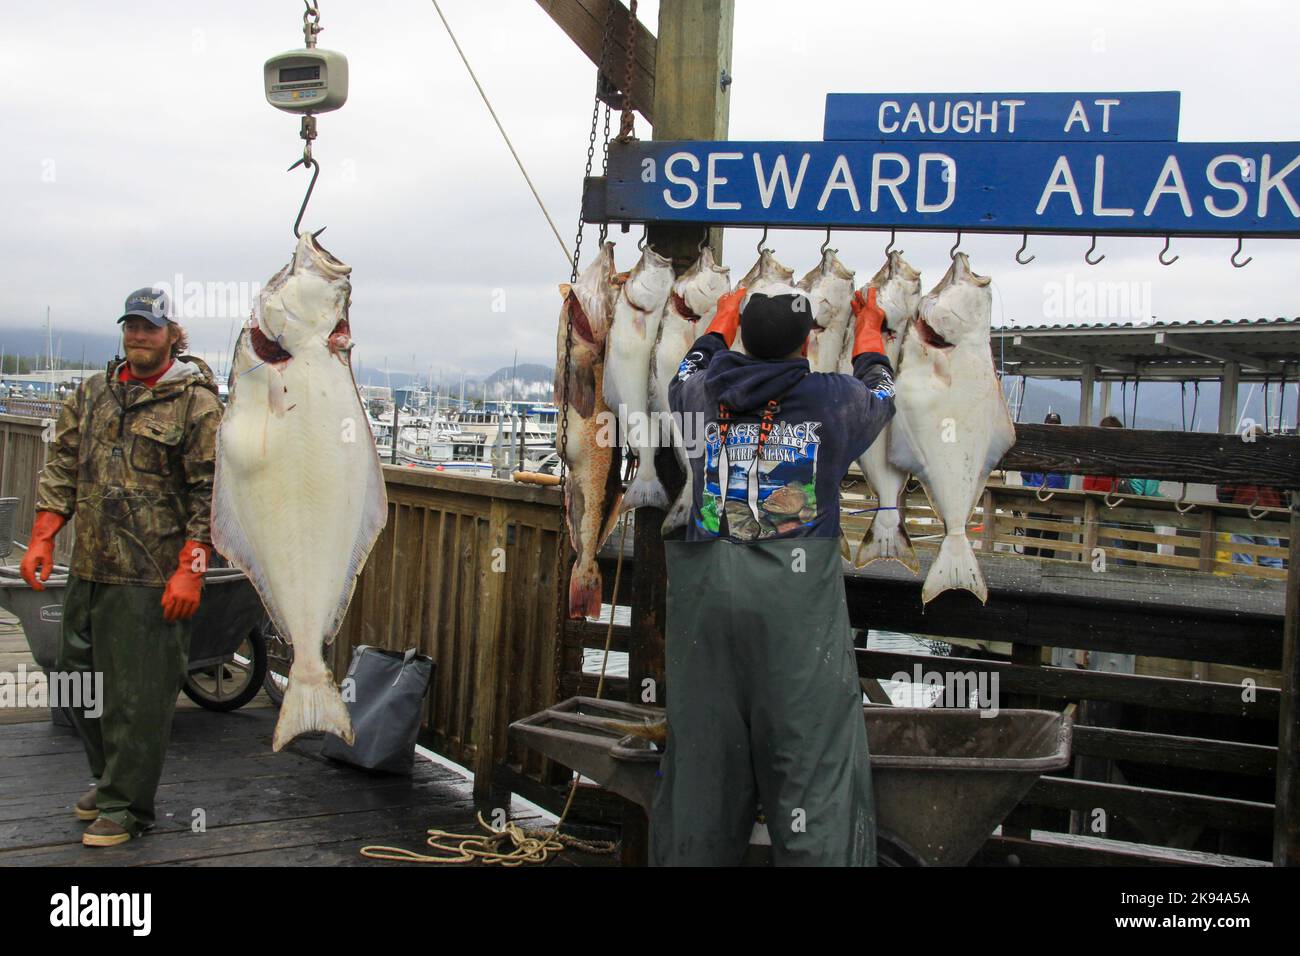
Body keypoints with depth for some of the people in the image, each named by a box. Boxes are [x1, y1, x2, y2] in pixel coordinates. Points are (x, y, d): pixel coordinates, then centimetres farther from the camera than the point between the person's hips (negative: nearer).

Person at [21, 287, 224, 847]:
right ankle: (110, 779, 36)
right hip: (88, 570, 7)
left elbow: (211, 494, -10)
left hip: (152, 578, -7)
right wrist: (41, 540, 5)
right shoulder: (93, 394, 12)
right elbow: (63, 469, 15)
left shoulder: (196, 403, -7)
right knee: (78, 678, 17)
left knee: (138, 696, -1)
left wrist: (190, 570, -15)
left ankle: (126, 806, 13)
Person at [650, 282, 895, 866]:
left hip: (702, 589, 3)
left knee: (700, 751, 12)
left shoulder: (697, 394, 6)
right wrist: (868, 327, 42)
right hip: (798, 595, -3)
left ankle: (689, 855, 22)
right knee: (814, 757, 1)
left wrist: (725, 315, 49)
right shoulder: (831, 399, 1)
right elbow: (877, 390, 24)